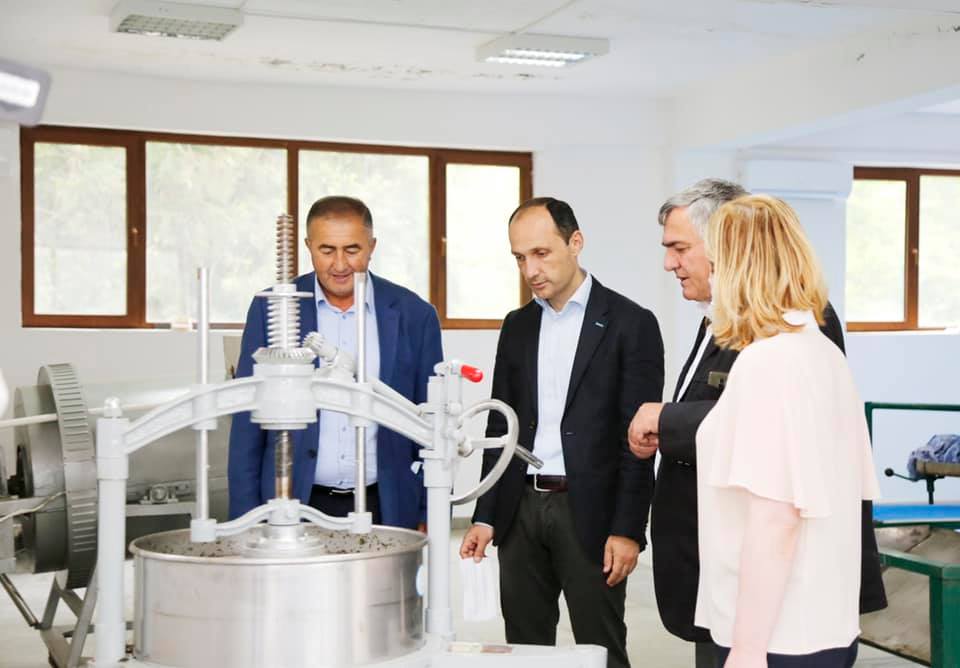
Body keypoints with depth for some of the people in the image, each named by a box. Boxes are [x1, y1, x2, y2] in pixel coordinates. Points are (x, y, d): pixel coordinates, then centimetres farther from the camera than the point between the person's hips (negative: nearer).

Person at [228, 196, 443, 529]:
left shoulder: (415, 315, 2)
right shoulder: (270, 310, 2)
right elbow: (248, 422, 4)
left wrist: (430, 516, 4)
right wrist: (246, 519, 0)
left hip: (384, 510, 1)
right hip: (294, 509, 0)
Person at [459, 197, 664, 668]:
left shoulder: (630, 323, -5)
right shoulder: (517, 326, 12)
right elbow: (499, 427, 14)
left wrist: (627, 529, -12)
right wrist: (485, 516, 7)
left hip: (589, 513, -5)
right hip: (520, 510, 5)